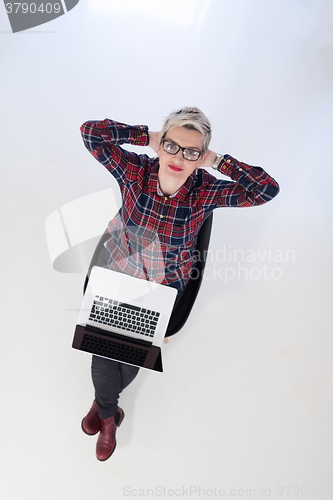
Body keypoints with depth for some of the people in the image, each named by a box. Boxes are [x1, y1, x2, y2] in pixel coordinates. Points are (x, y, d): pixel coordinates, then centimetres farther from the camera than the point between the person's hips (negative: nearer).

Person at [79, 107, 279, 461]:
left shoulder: (205, 191, -19)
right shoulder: (135, 171, -17)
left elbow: (268, 188, -25)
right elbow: (91, 132, -20)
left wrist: (217, 161, -23)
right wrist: (147, 137, -20)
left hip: (165, 284, 0)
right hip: (119, 272, 1)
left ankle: (102, 403, 41)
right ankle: (108, 414, 34)